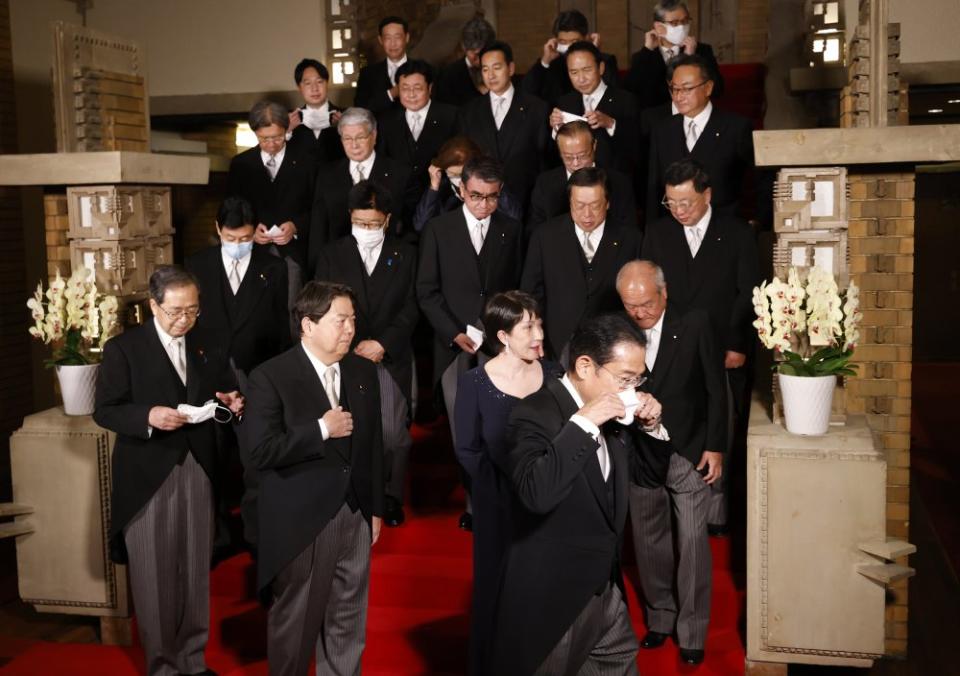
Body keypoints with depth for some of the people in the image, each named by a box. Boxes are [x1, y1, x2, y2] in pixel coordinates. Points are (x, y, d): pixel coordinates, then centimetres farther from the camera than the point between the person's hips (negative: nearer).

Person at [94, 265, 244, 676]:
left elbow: (222, 403, 15)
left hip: (198, 472, 4)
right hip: (147, 476, -4)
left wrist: (231, 406, -9)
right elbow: (104, 411, -8)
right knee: (154, 578, 6)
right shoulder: (123, 348, -5)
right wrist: (148, 416, -24)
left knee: (196, 573, 13)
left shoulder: (210, 348, 9)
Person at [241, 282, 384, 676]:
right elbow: (257, 452, -21)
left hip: (355, 517, 5)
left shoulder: (364, 372, 6)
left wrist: (376, 508, 12)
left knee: (348, 623, 15)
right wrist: (321, 430, -19)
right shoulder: (271, 377, -12)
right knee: (294, 622, 11)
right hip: (300, 521, -5)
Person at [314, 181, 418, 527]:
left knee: (393, 432, -3)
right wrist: (351, 347, -8)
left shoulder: (405, 255, 8)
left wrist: (383, 343, -9)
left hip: (391, 357, 0)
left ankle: (392, 496, 14)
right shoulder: (331, 254, 8)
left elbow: (410, 307, 3)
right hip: (344, 356, 0)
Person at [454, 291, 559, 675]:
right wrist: (506, 491, -10)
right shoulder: (474, 383, -10)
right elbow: (468, 451, -6)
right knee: (499, 590, 11)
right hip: (500, 507, -2)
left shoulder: (553, 375, -3)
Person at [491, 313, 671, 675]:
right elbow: (536, 493, -37)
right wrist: (582, 422, -34)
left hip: (606, 589, 8)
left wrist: (652, 427, -2)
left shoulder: (607, 414, 3)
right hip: (550, 598, -7)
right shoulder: (535, 413, -21)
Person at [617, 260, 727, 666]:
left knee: (691, 544, 0)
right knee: (649, 543, 13)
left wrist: (715, 447, -4)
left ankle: (691, 632, 14)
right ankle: (660, 618, 30)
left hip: (689, 454, -2)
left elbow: (715, 389, -3)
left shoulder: (695, 325, -7)